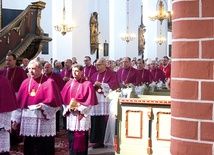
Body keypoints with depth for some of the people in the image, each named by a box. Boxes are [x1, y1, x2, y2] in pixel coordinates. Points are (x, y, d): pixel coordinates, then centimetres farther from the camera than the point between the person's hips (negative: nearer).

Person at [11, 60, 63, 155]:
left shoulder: (49, 82, -3)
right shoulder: (25, 83, 11)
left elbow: (55, 101, -8)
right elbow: (19, 102, 10)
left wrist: (43, 106, -22)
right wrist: (15, 119, 7)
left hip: (44, 121, -4)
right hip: (27, 120, 5)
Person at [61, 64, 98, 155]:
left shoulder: (87, 84, -5)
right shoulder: (69, 84, 10)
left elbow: (90, 101, -9)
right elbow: (63, 98, 10)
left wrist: (79, 108, -15)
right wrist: (67, 107, -6)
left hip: (81, 115, -4)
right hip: (71, 115, 5)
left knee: (81, 138, -3)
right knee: (71, 138, 9)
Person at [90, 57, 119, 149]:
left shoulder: (111, 74, 1)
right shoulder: (95, 75, 17)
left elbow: (113, 85, -10)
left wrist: (101, 84, -10)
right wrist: (94, 85, -5)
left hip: (106, 100, -5)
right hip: (96, 100, 5)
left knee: (104, 122, -7)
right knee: (96, 121, 4)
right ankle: (98, 141, 12)